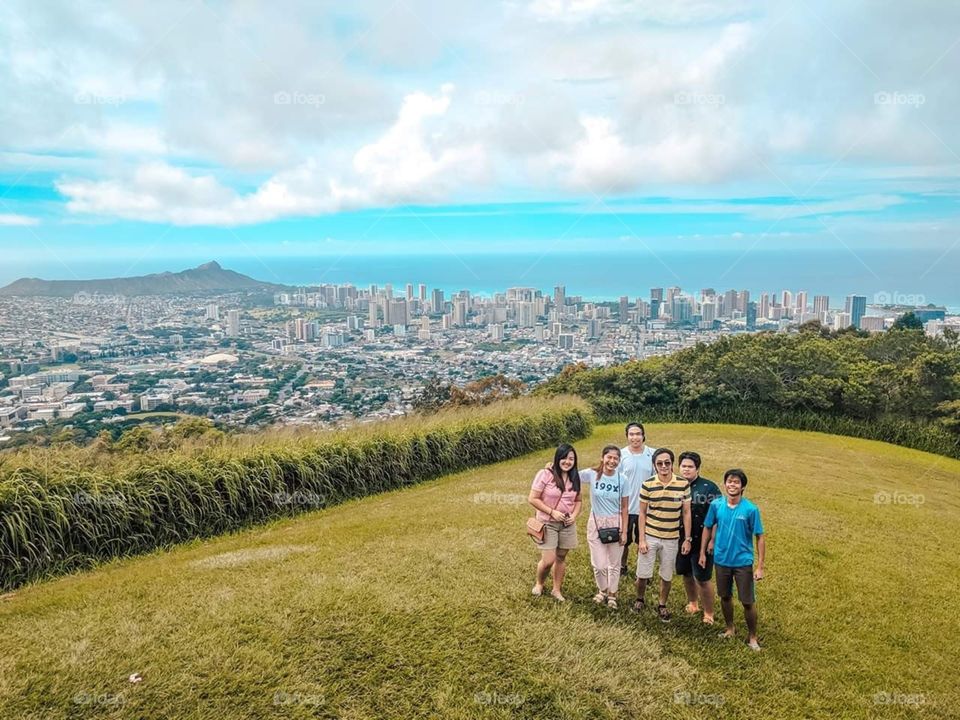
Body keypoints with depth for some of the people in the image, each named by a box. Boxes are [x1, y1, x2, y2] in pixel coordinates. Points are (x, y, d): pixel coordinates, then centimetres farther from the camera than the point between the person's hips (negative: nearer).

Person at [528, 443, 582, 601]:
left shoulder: (575, 478, 1)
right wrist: (552, 512, -19)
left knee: (561, 558, 13)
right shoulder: (545, 475, -16)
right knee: (548, 560, -6)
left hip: (567, 525, 5)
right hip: (548, 524, -4)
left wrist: (574, 515, -8)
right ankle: (539, 583, 25)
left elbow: (578, 500, 11)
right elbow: (532, 499, -15)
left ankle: (557, 589, 31)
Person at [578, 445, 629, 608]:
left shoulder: (622, 480, -9)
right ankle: (602, 590, 33)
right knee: (599, 564, 3)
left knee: (614, 563, 12)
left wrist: (624, 531, -2)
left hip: (615, 524, 0)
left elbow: (624, 507, -3)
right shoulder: (591, 474, -11)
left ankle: (612, 594, 36)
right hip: (596, 523, 0)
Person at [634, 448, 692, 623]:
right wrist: (641, 539, -7)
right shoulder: (647, 485, -10)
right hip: (650, 537, -1)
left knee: (666, 576, 13)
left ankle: (662, 606, 34)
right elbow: (642, 513, -4)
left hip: (671, 539, 1)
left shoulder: (683, 484, -8)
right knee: (642, 574, 6)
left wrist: (687, 539, -1)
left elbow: (686, 513, 0)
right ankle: (640, 599, 33)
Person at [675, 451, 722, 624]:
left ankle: (708, 613, 20)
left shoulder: (709, 487, -11)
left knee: (703, 579, 2)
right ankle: (692, 603, 40)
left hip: (702, 541, -4)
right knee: (686, 574, 18)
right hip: (680, 540, 4)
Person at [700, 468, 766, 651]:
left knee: (748, 601, 4)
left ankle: (752, 636, 25)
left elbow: (760, 537, -10)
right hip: (722, 560, 3)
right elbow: (708, 528, 6)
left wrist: (760, 566, -11)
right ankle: (729, 629, 38)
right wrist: (702, 553, 7)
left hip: (743, 562, -3)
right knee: (725, 596, 17)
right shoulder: (716, 505, -7)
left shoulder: (751, 509, -15)